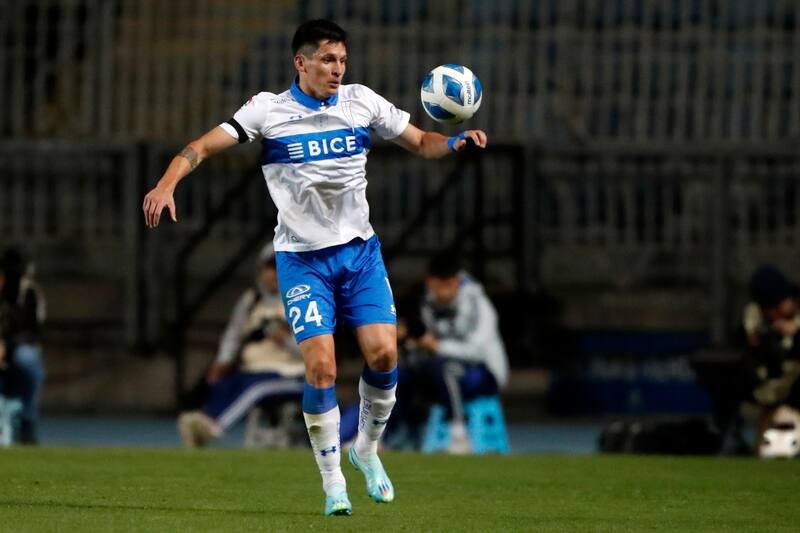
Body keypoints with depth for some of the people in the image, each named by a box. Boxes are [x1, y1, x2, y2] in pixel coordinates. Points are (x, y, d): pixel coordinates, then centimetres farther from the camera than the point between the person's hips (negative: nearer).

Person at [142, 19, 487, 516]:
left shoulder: (363, 102, 2)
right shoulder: (269, 110, -7)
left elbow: (421, 142, 10)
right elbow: (204, 145, -12)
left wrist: (455, 141, -12)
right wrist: (167, 183, -29)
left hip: (360, 250, 3)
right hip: (302, 257, -3)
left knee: (383, 353, -11)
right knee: (321, 367, -12)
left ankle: (367, 447, 16)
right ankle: (333, 483, 2)